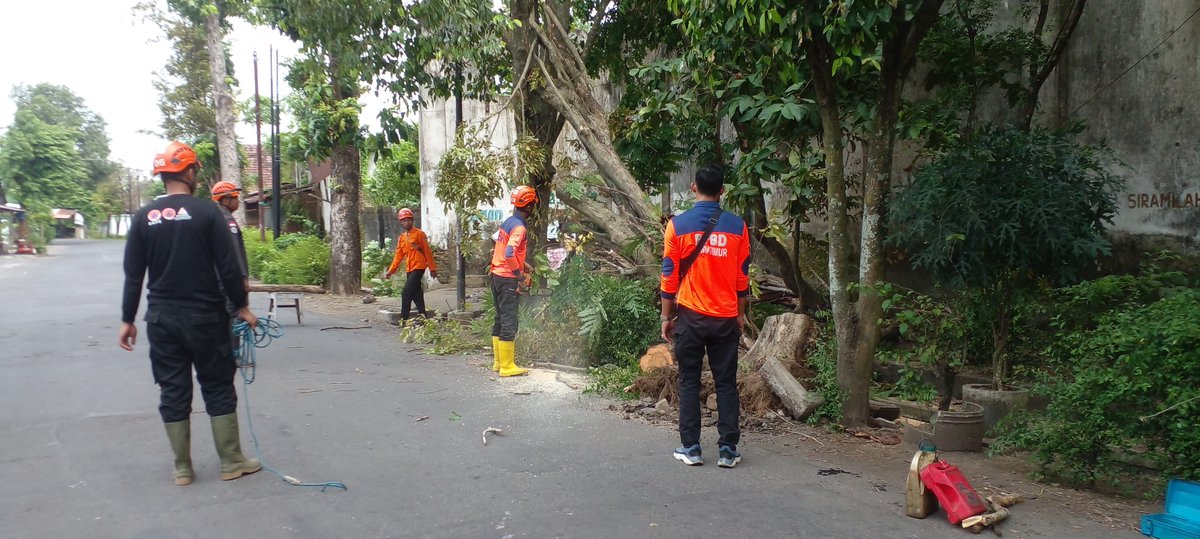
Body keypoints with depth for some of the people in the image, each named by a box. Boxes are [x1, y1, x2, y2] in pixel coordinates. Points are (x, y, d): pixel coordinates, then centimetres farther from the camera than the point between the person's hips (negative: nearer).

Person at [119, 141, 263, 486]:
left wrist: (128, 320, 11)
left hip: (161, 319, 3)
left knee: (173, 392, 9)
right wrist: (242, 307, 0)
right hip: (204, 316, -3)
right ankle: (231, 462, 11)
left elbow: (133, 274, 3)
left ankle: (182, 468, 15)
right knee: (218, 389, 7)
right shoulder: (207, 212, -8)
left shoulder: (144, 217, 2)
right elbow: (228, 267, -10)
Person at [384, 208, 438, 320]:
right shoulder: (401, 238, 14)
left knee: (406, 292, -13)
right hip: (409, 269, 7)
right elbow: (398, 256, 15)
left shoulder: (419, 234, -4)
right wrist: (390, 271, 7)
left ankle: (403, 318, -10)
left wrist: (433, 269, -6)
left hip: (418, 267, -7)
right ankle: (422, 316, 16)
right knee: (416, 294, 9)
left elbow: (427, 252, -5)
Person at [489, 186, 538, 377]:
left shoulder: (507, 223, 11)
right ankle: (507, 366, -2)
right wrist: (521, 277, -19)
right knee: (509, 324, -5)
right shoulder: (519, 228, -17)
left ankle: (498, 361, 21)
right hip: (508, 280, -10)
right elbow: (509, 254, -28)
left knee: (500, 320, 15)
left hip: (497, 276, 10)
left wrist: (523, 264, 16)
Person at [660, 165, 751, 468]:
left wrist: (666, 317, 5)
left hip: (690, 317, -1)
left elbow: (669, 276, -4)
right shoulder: (737, 226, -1)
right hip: (726, 318, 1)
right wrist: (740, 314, 17)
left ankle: (690, 448, 9)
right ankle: (728, 450, 7)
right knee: (726, 384, 7)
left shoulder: (678, 225, -6)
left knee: (689, 382, 8)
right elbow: (742, 277, 5)